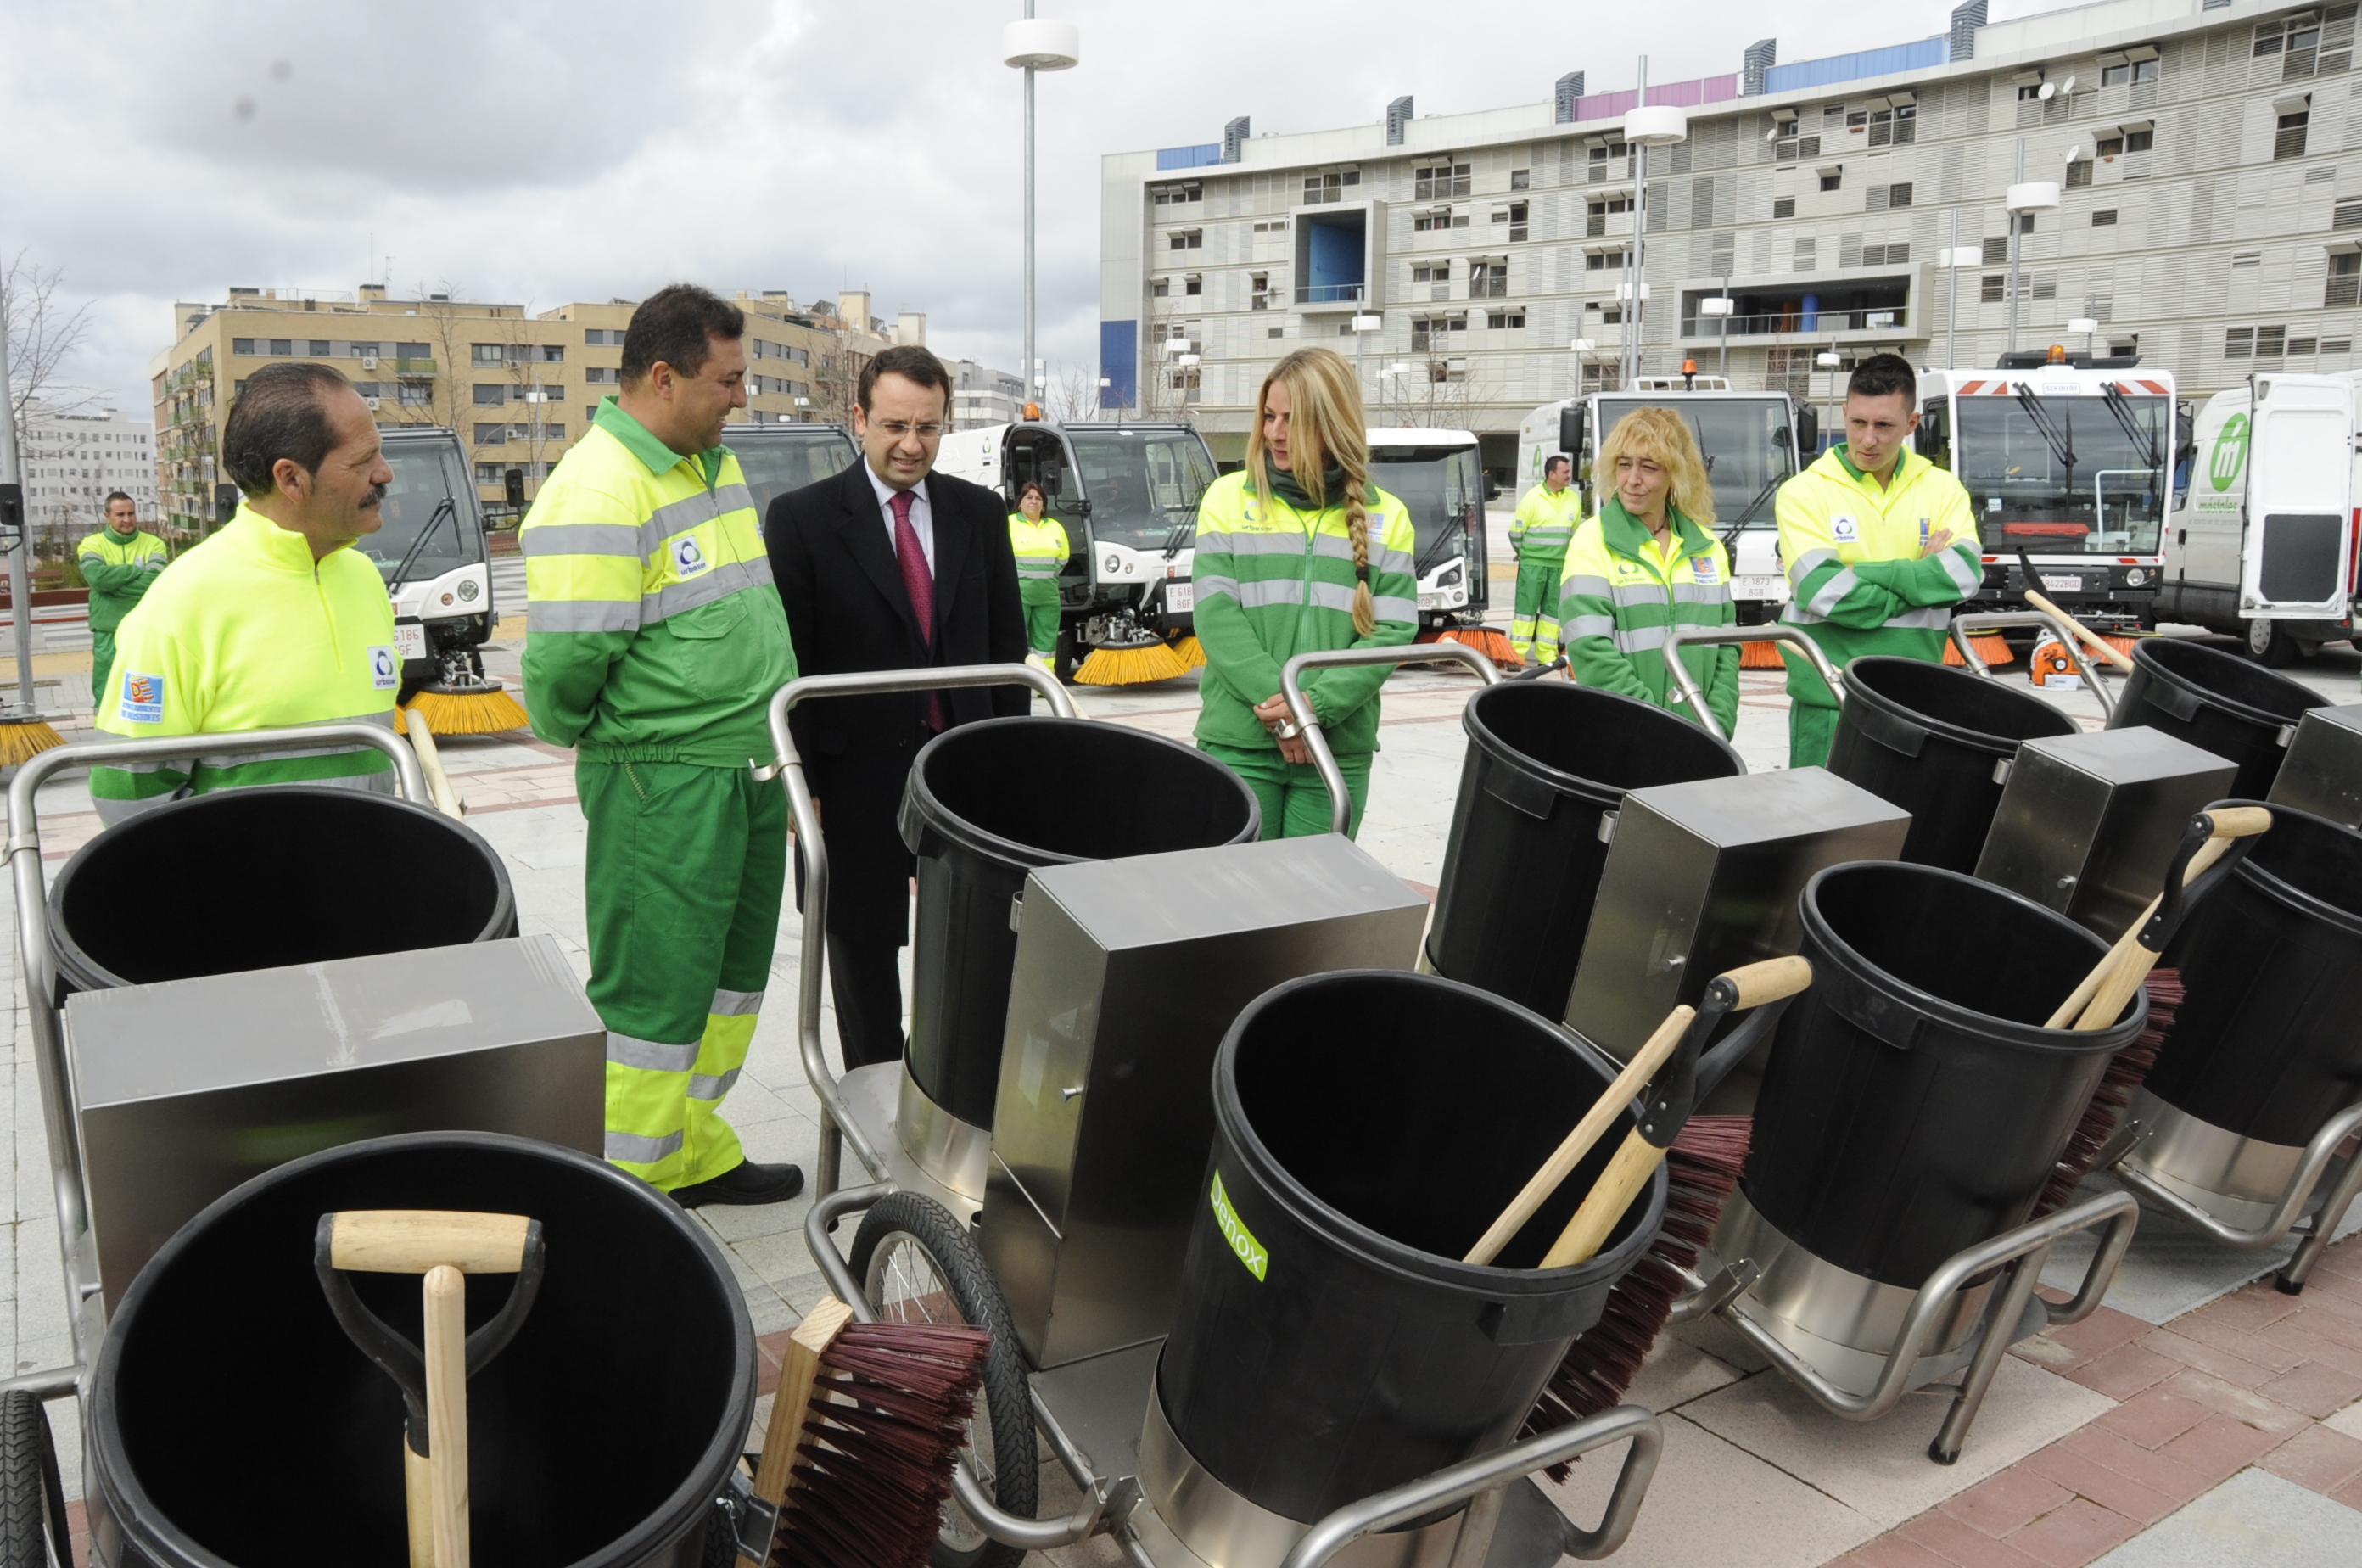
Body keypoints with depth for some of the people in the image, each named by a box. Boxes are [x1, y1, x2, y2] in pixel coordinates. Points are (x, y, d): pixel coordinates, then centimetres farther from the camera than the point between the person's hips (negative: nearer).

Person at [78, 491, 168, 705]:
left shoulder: (153, 544, 3)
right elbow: (97, 576, -17)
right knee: (107, 698, 1)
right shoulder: (92, 544, 3)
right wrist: (137, 570, -11)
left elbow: (155, 582, -14)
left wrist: (113, 581, -14)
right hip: (109, 634, 0)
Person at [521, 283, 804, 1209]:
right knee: (655, 992, 1)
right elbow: (563, 661, -22)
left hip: (751, 768, 9)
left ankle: (693, 1153, 35)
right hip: (662, 780, -9)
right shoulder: (597, 493, -20)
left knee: (732, 974, 18)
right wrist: (574, 738, -3)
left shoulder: (716, 460, 11)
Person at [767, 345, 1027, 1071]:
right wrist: (798, 782, -9)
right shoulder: (801, 518, -5)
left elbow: (1008, 646, 9)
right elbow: (785, 663, -6)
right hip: (857, 777, -2)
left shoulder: (981, 512, 5)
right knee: (865, 948, 11)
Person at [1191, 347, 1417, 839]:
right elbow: (1215, 614, -5)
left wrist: (1316, 704, -16)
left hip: (1338, 750, 1)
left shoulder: (1386, 516, 7)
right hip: (1237, 744, -1)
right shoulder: (1229, 497, 4)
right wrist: (1280, 711, -16)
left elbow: (1392, 631, -1)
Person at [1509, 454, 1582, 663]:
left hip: (1560, 565, 5)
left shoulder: (1574, 498, 7)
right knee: (1526, 605, -3)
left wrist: (1567, 555, 15)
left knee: (1553, 608, 7)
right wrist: (1526, 554, 7)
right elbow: (1516, 532, -3)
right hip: (1533, 564, -5)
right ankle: (1517, 653, 0)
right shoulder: (1533, 498, -8)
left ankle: (1547, 655, 13)